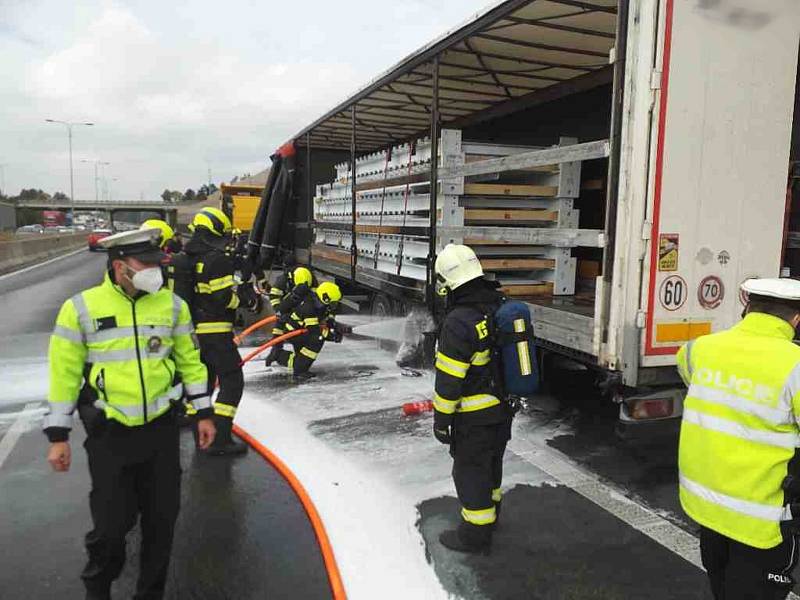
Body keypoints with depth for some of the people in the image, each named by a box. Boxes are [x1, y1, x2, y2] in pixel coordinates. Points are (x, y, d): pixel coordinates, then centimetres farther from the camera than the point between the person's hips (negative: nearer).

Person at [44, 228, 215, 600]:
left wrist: (203, 412, 7)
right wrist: (58, 435, -1)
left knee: (162, 519, 11)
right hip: (109, 434, -2)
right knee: (112, 523, 5)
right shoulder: (81, 308, -8)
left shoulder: (172, 304, -1)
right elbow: (64, 373, -2)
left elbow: (190, 360, 7)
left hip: (161, 429, 2)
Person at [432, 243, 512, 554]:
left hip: (475, 415, -8)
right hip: (505, 406, 8)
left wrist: (441, 419, -11)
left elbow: (449, 378, -21)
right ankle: (490, 510, 45)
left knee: (470, 470, 7)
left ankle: (476, 533, 20)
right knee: (492, 462, 25)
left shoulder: (459, 322, -26)